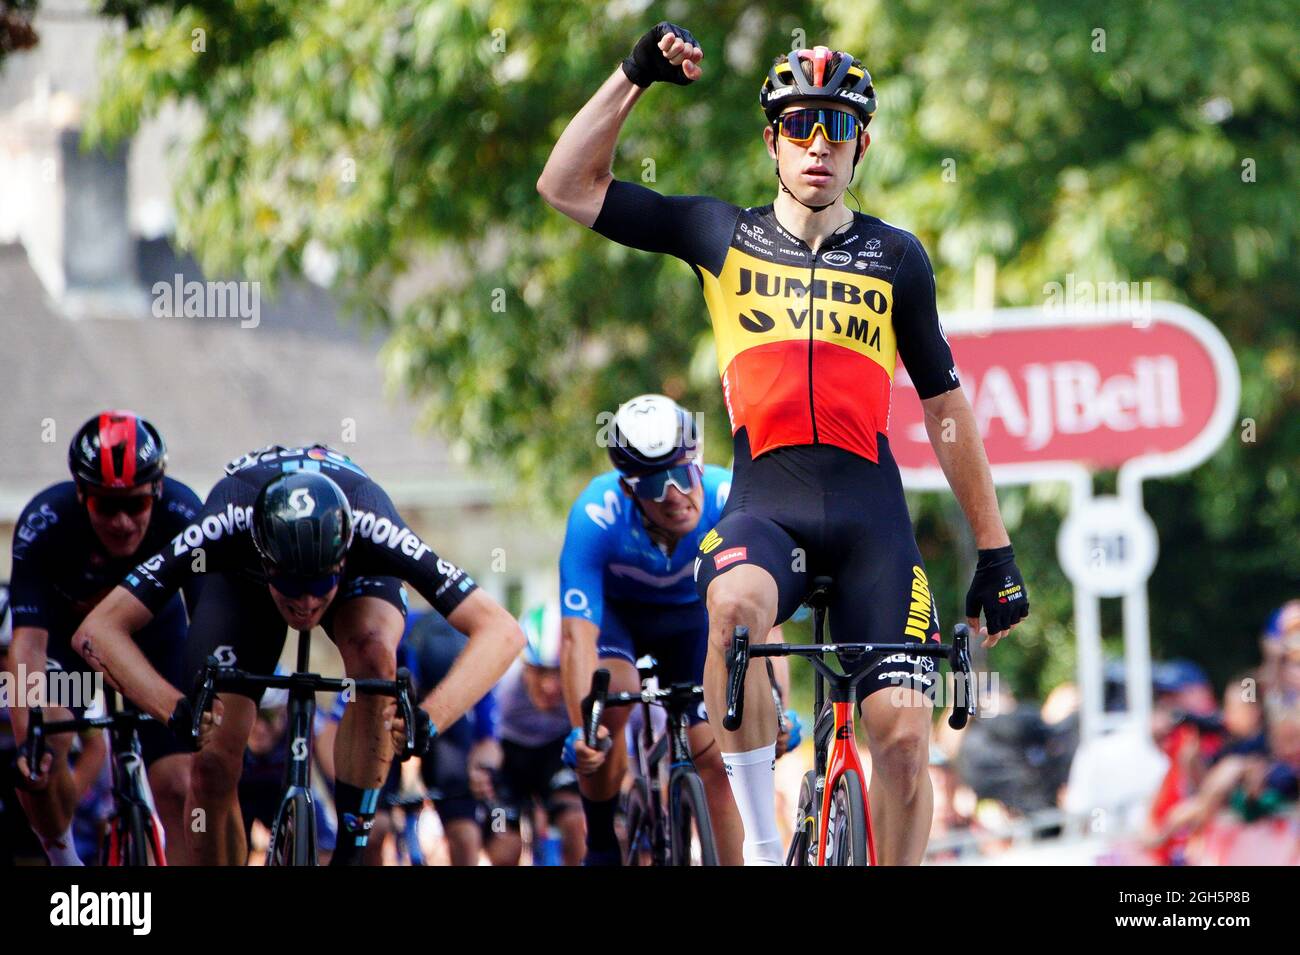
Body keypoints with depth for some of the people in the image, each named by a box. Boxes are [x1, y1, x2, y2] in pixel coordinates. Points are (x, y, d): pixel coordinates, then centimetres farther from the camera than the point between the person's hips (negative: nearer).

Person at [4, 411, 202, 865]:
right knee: (37, 764, -21)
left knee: (179, 789, -13)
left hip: (153, 632, 0)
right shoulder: (44, 523, -36)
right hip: (69, 628, 0)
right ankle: (63, 863, 8)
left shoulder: (183, 516, -34)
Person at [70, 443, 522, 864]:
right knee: (214, 762, -15)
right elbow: (98, 630, -41)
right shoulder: (225, 526, -41)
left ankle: (350, 851, -23)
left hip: (360, 573, 0)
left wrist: (430, 718, -56)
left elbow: (501, 631, -42)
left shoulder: (373, 528, -41)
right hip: (242, 579, 0)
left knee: (373, 653, -35)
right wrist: (176, 709, -55)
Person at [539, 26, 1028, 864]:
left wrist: (995, 550, 14)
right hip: (767, 502, -1)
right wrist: (636, 75, 3)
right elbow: (567, 186, 10)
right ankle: (762, 842, -25)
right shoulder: (723, 237, 12)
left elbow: (945, 404, 16)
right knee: (733, 603, -36)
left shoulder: (896, 257, 12)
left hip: (872, 511, 1)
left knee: (903, 731, -12)